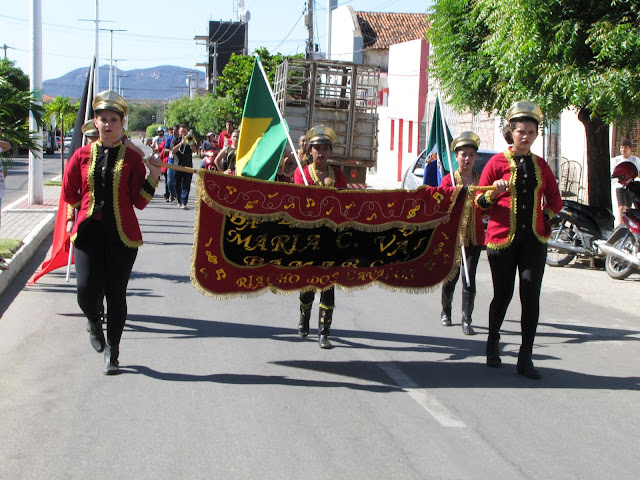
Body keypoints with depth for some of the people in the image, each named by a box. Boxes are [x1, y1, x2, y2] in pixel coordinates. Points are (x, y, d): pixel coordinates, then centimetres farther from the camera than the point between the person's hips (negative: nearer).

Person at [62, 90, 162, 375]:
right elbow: (68, 194, 16)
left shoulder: (132, 157, 3)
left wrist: (153, 177, -10)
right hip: (88, 232, 1)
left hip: (122, 234, -1)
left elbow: (139, 202, -1)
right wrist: (90, 204, 12)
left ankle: (112, 353, 12)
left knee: (116, 293, -1)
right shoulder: (83, 154, 6)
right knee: (87, 291, -11)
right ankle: (94, 322, 25)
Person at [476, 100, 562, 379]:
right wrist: (494, 191, -19)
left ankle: (526, 358, -3)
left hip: (533, 239, 2)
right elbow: (480, 202, -1)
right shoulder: (497, 162, 0)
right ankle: (493, 343, 32)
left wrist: (545, 218, 6)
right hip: (502, 238, -2)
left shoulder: (540, 165, 10)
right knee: (503, 294, 6)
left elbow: (555, 201, 21)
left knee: (531, 296, -8)